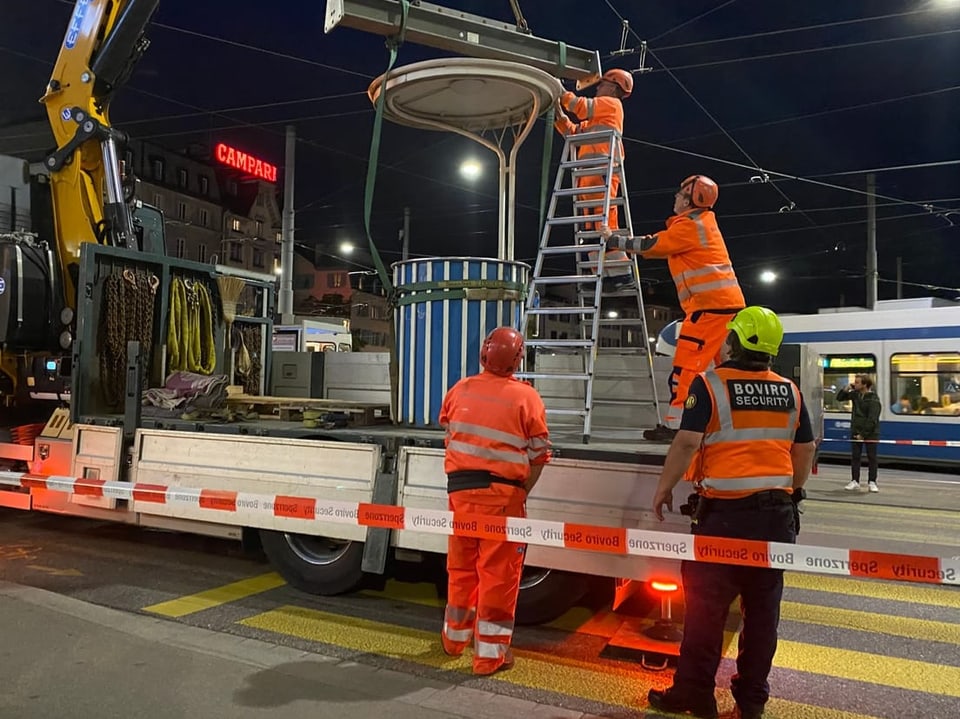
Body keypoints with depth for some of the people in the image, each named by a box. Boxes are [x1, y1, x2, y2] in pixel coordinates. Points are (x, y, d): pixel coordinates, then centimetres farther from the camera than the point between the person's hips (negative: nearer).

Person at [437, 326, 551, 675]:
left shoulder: (460, 390, 3)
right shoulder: (526, 397, -6)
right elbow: (538, 455, -3)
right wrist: (521, 492, 9)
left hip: (461, 489, 4)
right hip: (503, 492, -4)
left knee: (461, 567, 18)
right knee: (498, 572, 5)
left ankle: (455, 637, 36)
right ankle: (490, 653, 13)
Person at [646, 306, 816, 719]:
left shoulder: (710, 385, -10)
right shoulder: (789, 392, 7)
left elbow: (687, 442, -16)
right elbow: (805, 450, 13)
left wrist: (664, 488, -5)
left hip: (726, 513, -5)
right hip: (776, 513, 5)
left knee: (706, 605, 5)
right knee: (762, 607, 14)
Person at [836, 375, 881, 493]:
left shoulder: (873, 399, -16)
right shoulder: (855, 394, 4)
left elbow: (872, 420, -19)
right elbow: (839, 398, 16)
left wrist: (863, 434, -19)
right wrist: (846, 389, -2)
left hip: (870, 433, -6)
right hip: (855, 431, 6)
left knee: (872, 458, 4)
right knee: (855, 457, 6)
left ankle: (872, 482, 11)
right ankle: (854, 481, 10)